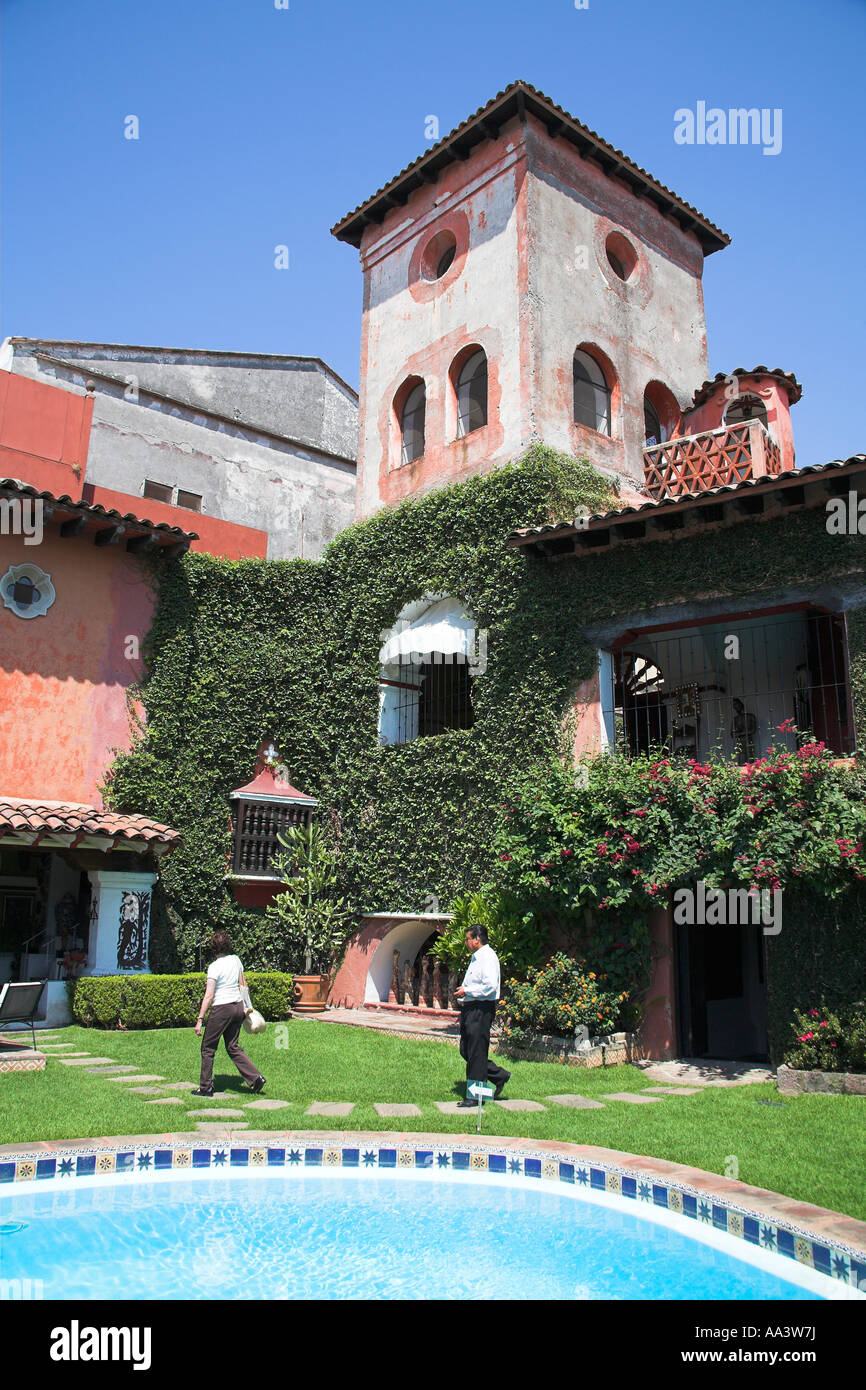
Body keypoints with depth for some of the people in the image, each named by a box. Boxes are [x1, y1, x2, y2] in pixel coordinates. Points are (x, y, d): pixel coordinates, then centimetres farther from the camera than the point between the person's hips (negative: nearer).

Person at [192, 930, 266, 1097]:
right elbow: (243, 984, 13)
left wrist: (200, 1019, -15)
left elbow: (209, 996, -17)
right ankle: (255, 1077, 5)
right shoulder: (235, 960, 4)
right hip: (237, 1006, 7)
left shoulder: (214, 967, -15)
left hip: (221, 1008, -7)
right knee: (233, 1047, 16)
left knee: (208, 1048, 10)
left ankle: (206, 1087, 16)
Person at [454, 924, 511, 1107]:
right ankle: (499, 1076, 24)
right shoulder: (476, 956, 17)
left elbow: (490, 986, -23)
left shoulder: (488, 957, -14)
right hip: (470, 1008, 10)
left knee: (476, 1054, -2)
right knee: (466, 1051, 13)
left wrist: (466, 991, -16)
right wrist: (463, 991, 13)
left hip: (481, 1010, -10)